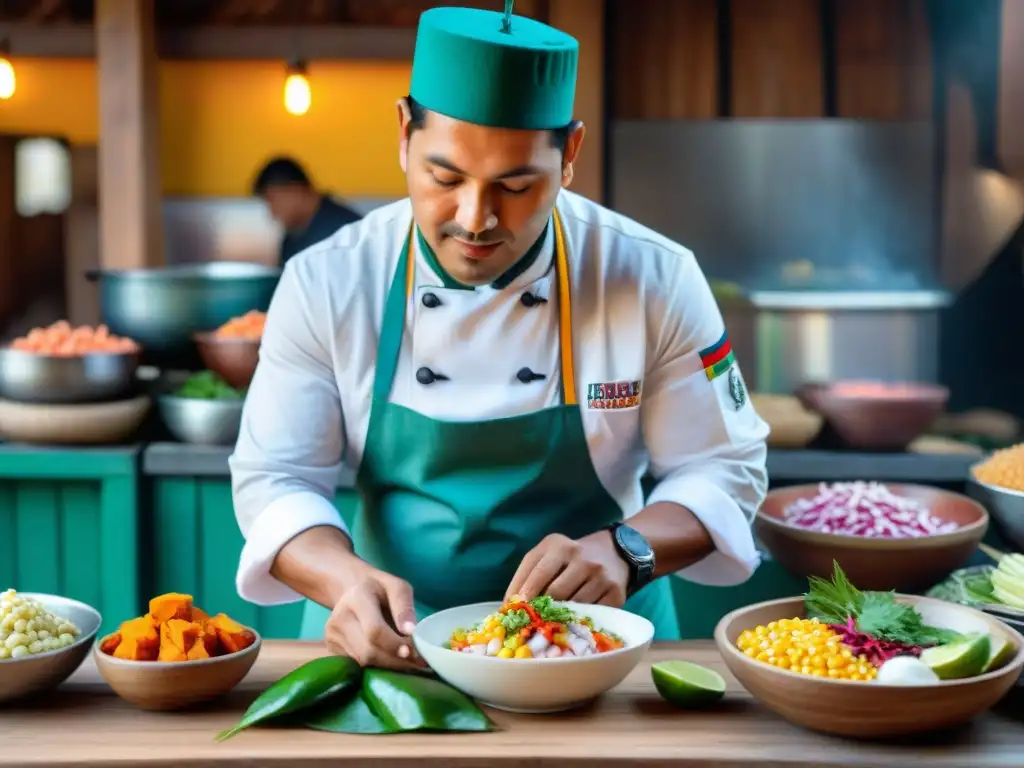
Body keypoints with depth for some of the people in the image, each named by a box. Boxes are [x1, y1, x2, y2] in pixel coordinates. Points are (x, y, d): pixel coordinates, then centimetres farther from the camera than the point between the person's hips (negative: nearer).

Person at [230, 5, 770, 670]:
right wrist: (350, 581, -25)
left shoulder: (656, 279, -10)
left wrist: (625, 550, -23)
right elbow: (276, 478, -5)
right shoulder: (325, 284, -8)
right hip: (392, 637, 0)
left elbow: (724, 470, -3)